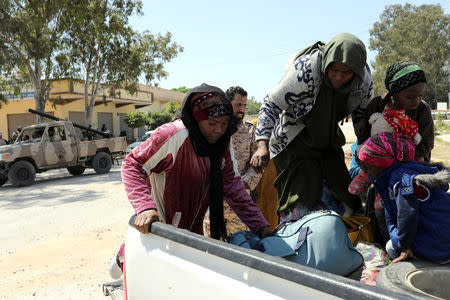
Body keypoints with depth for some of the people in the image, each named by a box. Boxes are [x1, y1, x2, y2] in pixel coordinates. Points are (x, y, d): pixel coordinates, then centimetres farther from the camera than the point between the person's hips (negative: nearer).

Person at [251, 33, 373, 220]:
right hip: (294, 142, -5)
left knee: (345, 196, 6)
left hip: (329, 141, 6)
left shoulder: (364, 78, -10)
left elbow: (362, 114, 7)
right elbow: (271, 104, -25)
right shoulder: (305, 70, -29)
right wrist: (263, 145, -36)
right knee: (302, 202, -10)